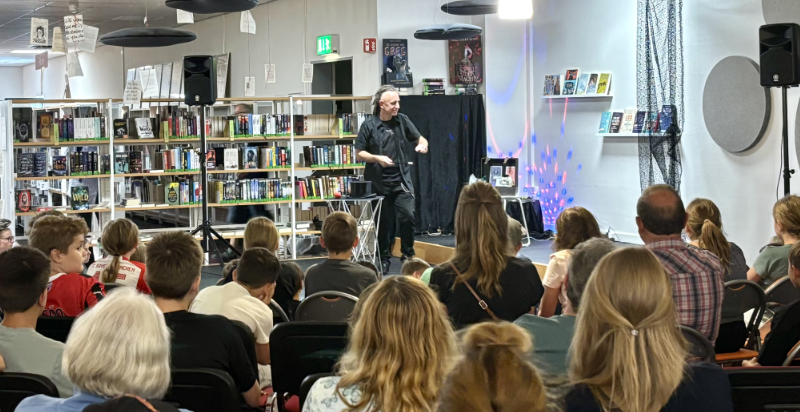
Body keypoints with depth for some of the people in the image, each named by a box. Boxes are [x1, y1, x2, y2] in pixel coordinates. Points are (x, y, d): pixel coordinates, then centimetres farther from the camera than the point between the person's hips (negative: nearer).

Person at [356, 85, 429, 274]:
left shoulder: (402, 120, 4)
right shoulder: (369, 126, -3)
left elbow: (419, 138, 12)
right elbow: (359, 153, 0)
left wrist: (422, 145, -11)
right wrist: (377, 158, -16)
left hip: (401, 180, 1)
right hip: (379, 183, -1)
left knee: (407, 217, -11)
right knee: (383, 223, 6)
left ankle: (408, 255, 6)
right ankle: (384, 259, 21)